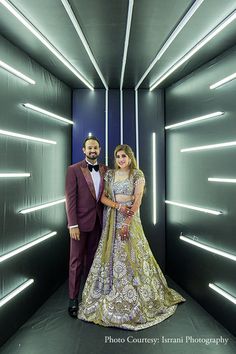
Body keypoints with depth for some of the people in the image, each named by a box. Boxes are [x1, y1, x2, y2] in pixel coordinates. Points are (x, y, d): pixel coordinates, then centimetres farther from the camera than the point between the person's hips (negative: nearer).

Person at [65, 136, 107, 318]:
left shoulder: (105, 170, 7)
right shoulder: (74, 170, -5)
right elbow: (70, 198, -9)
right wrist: (73, 224, -13)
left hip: (98, 221, 4)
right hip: (81, 222, -3)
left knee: (93, 260, 14)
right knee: (76, 262, 6)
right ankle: (73, 299, 22)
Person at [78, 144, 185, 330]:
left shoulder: (138, 175, -4)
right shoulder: (109, 174, 7)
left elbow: (137, 201, -11)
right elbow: (103, 197, 4)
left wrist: (127, 223, -18)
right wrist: (119, 206, -13)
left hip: (130, 218, -4)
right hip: (111, 219, 4)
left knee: (131, 255, 1)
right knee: (111, 255, 8)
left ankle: (136, 300, 22)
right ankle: (111, 297, 27)